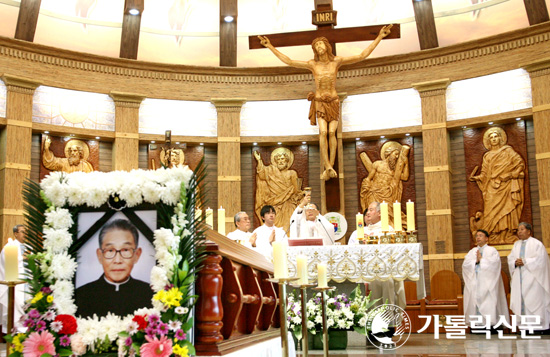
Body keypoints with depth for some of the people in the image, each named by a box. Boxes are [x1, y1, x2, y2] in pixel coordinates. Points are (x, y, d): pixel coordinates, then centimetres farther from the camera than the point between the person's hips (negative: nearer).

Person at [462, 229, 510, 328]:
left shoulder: (492, 251, 7)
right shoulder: (472, 252, 18)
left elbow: (494, 263, -11)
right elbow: (465, 264, 5)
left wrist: (481, 259, -4)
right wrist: (476, 261, -9)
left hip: (488, 283, -4)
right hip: (474, 283, 4)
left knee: (489, 304, -10)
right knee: (476, 301, -5)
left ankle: (492, 324, -10)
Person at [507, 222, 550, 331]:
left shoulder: (536, 244, -1)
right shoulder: (516, 245, 17)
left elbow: (540, 259, -11)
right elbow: (510, 259, 13)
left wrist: (524, 262, -14)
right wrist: (515, 262, -8)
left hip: (532, 278, -5)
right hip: (519, 277, 6)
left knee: (534, 300, -8)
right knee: (521, 301, 0)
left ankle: (538, 325, -4)